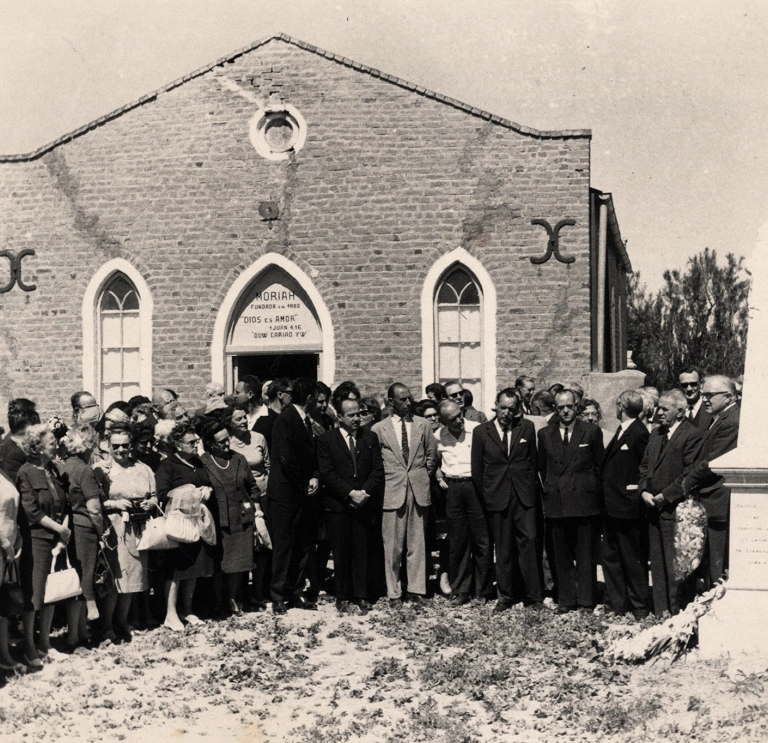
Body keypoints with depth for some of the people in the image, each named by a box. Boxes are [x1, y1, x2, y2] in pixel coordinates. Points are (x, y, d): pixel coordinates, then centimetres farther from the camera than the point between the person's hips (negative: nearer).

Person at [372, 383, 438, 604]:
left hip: (419, 491, 2)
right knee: (392, 546, 1)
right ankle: (394, 591, 10)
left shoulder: (423, 425, 7)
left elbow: (432, 455, 16)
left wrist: (423, 476, 13)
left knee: (417, 543, 5)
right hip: (392, 492, -2)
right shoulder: (379, 429, 0)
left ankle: (416, 589, 12)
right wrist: (382, 482, 5)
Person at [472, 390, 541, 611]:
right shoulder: (481, 432, 3)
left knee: (528, 543, -5)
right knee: (503, 549, 5)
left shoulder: (527, 427, 5)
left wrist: (530, 488, 9)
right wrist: (486, 497, 7)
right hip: (497, 499, 0)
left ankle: (533, 594, 3)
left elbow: (533, 460, 11)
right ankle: (505, 595, 15)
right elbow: (477, 470, 7)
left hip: (524, 496, 0)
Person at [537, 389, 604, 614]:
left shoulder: (592, 432, 2)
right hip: (556, 501, 2)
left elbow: (599, 465, 8)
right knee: (562, 555, 6)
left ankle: (586, 601, 5)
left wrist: (591, 489, 7)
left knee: (585, 555, 0)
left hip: (584, 500, -2)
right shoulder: (545, 434, 9)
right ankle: (566, 600, 12)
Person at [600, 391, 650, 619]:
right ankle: (615, 605, 21)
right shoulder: (621, 431, 14)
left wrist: (638, 493, -11)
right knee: (610, 557, 13)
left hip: (628, 507, -9)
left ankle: (639, 608, 12)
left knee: (633, 559, 2)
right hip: (612, 505, 9)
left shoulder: (639, 433, -14)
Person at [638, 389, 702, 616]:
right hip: (653, 507, 8)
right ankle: (661, 610, 18)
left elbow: (690, 474, -15)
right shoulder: (655, 434, 17)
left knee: (674, 563, -6)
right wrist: (644, 491, 3)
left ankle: (677, 611, 1)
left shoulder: (692, 435, -9)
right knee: (657, 561, 11)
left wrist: (665, 496, -14)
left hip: (675, 508, -8)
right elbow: (644, 466, 20)